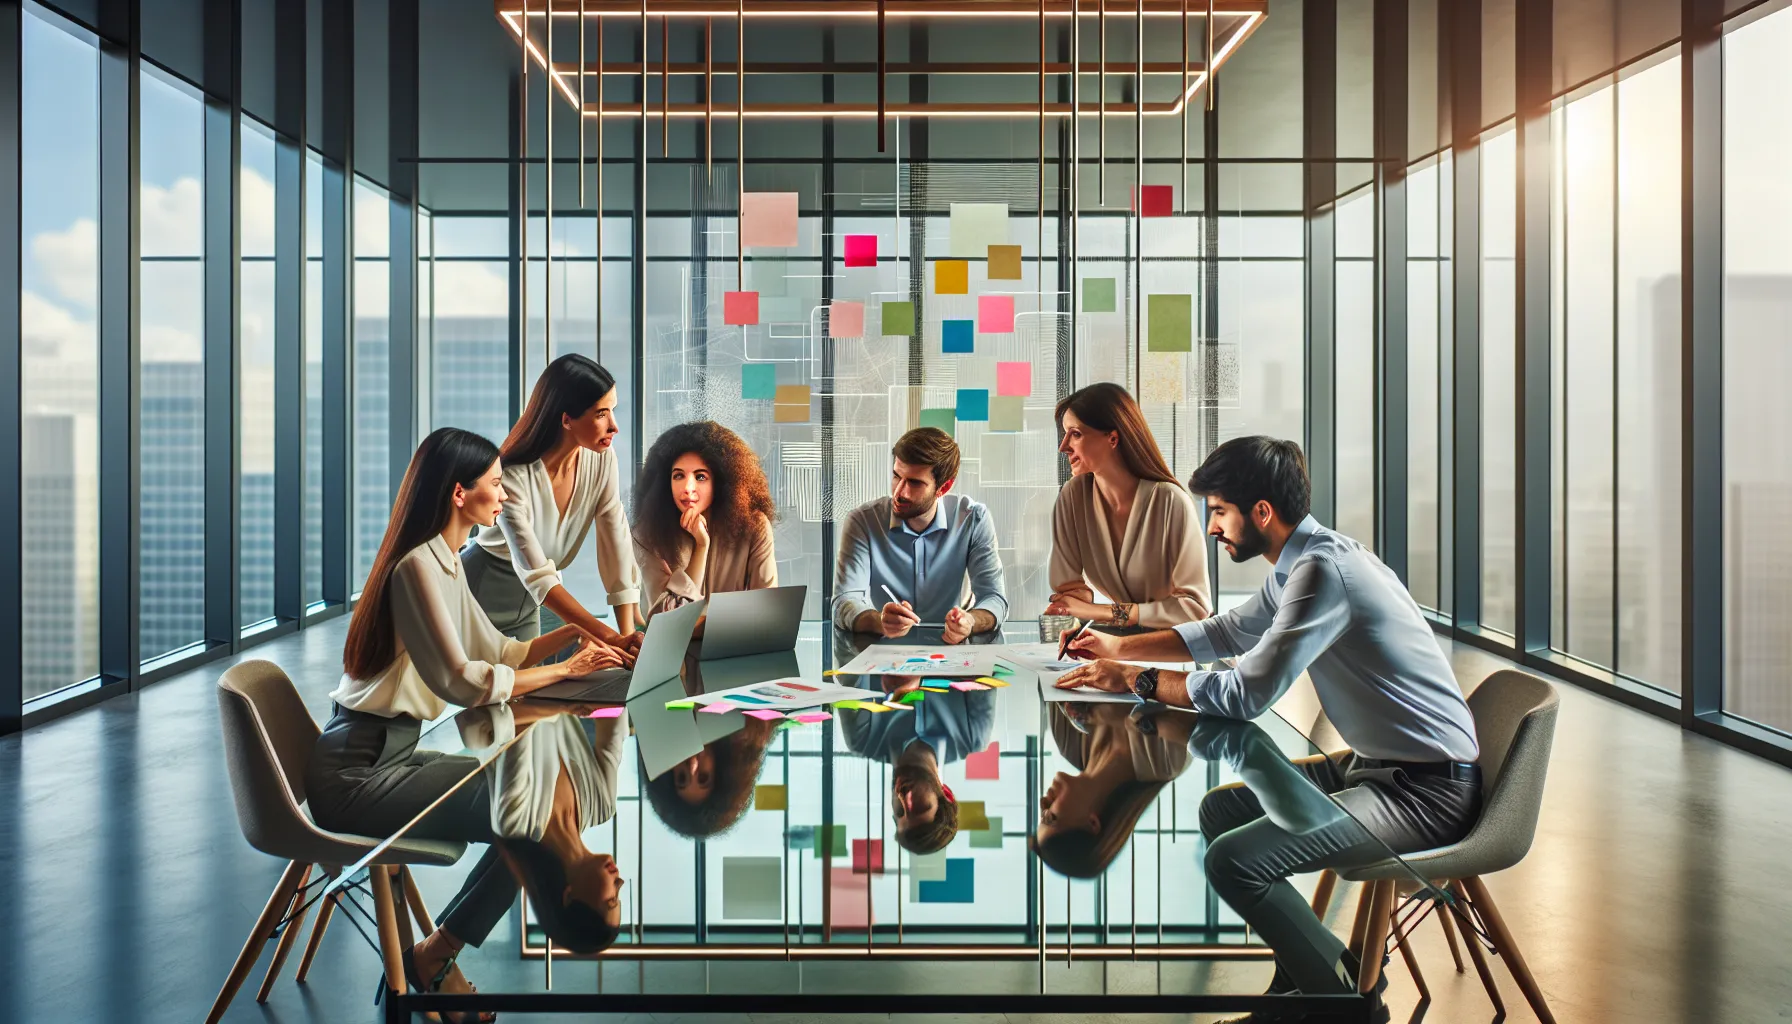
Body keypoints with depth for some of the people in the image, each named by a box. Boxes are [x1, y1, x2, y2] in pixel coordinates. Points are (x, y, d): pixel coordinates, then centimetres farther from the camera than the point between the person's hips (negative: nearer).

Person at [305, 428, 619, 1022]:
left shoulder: (445, 562, 12)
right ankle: (431, 958, 2)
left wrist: (575, 632, 2)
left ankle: (436, 953, 10)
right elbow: (461, 680, -24)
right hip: (355, 773, -10)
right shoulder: (418, 566, -19)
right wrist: (565, 670, -17)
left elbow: (497, 652, 14)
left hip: (389, 753, 10)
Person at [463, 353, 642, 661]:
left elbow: (617, 547, -14)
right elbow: (537, 575, -34)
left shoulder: (601, 459, -14)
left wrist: (628, 635, -24)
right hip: (478, 592, -5)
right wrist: (611, 638, -42)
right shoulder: (513, 477, -30)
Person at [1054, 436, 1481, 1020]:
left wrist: (1137, 682, -13)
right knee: (1221, 810, 13)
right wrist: (1119, 648, 20)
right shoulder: (1299, 565, 8)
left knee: (1233, 861, -20)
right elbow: (1225, 632, 24)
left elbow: (1246, 694, -25)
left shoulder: (1324, 570, -23)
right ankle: (1299, 976, 22)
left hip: (1429, 788, -10)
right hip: (1374, 763, 10)